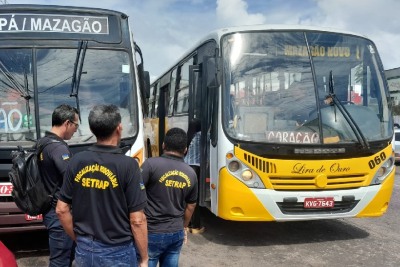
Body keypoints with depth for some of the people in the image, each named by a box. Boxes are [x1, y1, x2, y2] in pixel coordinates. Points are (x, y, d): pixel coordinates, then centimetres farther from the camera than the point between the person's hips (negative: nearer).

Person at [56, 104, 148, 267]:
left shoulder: (76, 161, -4)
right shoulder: (127, 165, -18)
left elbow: (61, 210, 3)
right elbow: (137, 220, -16)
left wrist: (79, 240, 15)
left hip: (84, 250, 4)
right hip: (117, 253, -4)